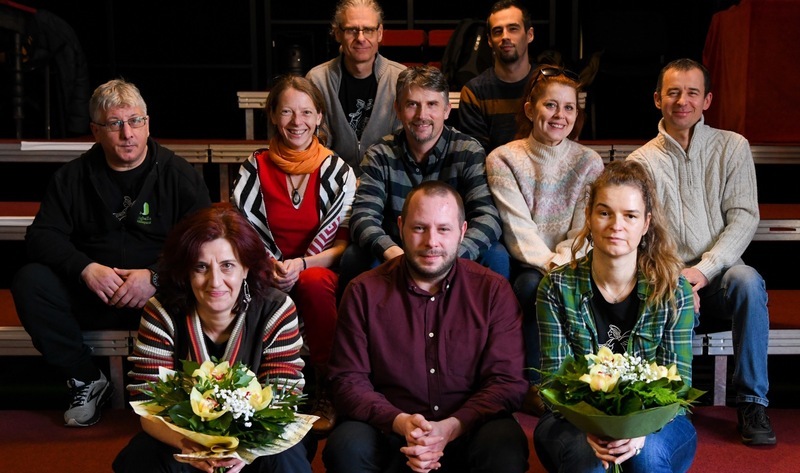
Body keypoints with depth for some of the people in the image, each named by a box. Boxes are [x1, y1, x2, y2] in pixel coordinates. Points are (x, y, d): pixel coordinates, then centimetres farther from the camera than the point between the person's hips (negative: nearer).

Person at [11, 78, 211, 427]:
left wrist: (155, 277, -23)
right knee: (29, 281, -22)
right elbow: (42, 235, 1)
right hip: (90, 297, 3)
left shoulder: (179, 175, 2)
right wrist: (85, 268, -19)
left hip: (157, 295, -2)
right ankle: (87, 381, -7)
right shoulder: (72, 177, 9)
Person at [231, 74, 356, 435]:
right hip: (268, 279, 0)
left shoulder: (338, 171, 4)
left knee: (314, 282, -36)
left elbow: (346, 243, -2)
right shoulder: (255, 168, 7)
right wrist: (267, 266, -16)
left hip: (321, 274, 0)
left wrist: (301, 264, -19)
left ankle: (327, 392, -19)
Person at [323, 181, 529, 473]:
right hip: (388, 432, 1)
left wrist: (450, 427, -20)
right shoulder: (364, 292, 1)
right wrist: (401, 423, -19)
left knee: (506, 449, -31)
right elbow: (348, 381, -1)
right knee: (347, 447, -29)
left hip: (468, 429, 0)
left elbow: (507, 382, -4)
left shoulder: (493, 291, 1)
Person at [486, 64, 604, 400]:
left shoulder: (589, 162, 8)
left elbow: (584, 229, -1)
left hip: (570, 264, 2)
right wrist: (550, 264, -25)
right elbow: (518, 228, -9)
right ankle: (536, 385, -20)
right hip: (524, 266, -1)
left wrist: (563, 262, -21)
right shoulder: (503, 159, 1)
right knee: (535, 285, -34)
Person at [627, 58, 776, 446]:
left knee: (747, 280, -33)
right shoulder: (642, 161, 6)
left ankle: (752, 402, -21)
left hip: (719, 274, 1)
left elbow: (744, 217, -2)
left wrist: (703, 270, -16)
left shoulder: (732, 147, 7)